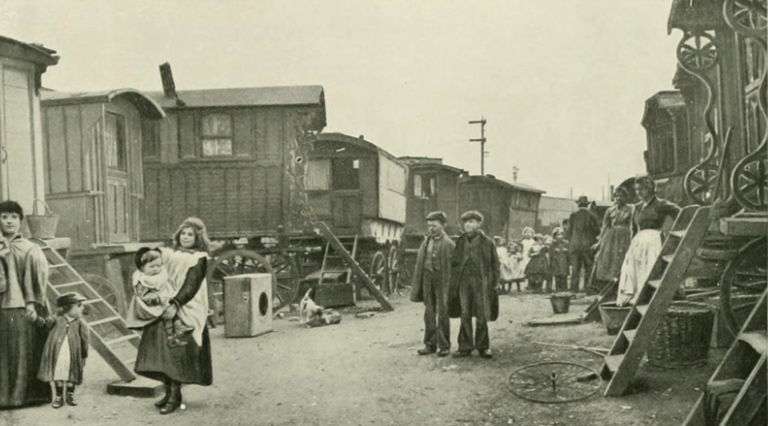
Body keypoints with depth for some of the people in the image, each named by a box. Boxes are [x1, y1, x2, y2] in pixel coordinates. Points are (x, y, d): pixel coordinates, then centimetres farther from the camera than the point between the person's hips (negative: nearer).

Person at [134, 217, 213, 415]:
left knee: (176, 352, -7)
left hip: (186, 313, -5)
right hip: (164, 309, 5)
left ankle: (175, 395, 1)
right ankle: (170, 391, 16)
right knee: (163, 350, 3)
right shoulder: (169, 255, 15)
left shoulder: (199, 259, -1)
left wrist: (175, 304, -24)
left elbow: (191, 285, -12)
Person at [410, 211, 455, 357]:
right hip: (427, 278, 5)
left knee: (443, 313, 2)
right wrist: (417, 284, 5)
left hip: (442, 280, -5)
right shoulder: (426, 242, 11)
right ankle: (430, 344, 16)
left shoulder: (448, 244, -6)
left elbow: (451, 267, -9)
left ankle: (444, 345, 11)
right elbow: (419, 264, 10)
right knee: (429, 313, 9)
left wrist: (449, 288, -14)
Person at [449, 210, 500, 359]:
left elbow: (494, 264, 2)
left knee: (481, 316, 1)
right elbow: (454, 263, 11)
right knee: (465, 315, 5)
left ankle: (483, 346, 13)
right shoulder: (461, 241, 10)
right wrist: (454, 285, 5)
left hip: (481, 281, -3)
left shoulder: (487, 242, 0)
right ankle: (465, 347, 11)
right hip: (464, 281, 3)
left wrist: (494, 284, -3)